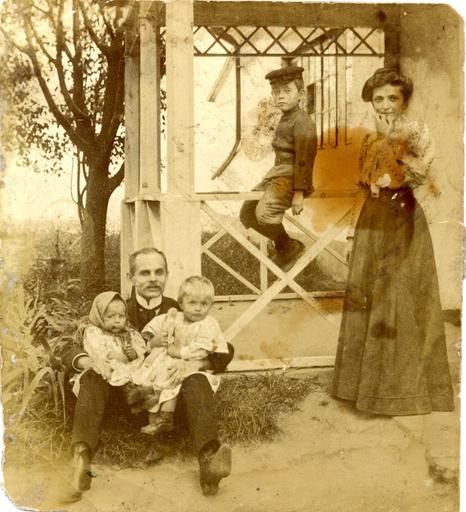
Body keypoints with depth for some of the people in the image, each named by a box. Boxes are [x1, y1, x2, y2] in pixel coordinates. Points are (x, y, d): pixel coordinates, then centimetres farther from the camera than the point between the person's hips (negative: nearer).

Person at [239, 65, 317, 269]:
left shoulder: (302, 122, -13)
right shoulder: (285, 119, 16)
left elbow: (304, 158, -18)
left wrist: (299, 192, -22)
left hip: (291, 176, -10)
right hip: (276, 174, 10)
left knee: (265, 211, -30)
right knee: (247, 213, 11)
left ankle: (289, 247, -4)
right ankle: (283, 245, 22)